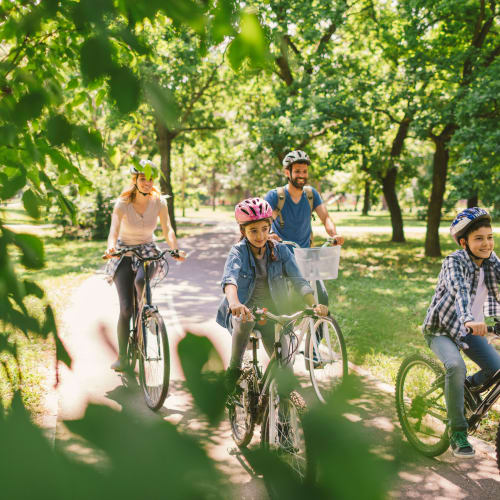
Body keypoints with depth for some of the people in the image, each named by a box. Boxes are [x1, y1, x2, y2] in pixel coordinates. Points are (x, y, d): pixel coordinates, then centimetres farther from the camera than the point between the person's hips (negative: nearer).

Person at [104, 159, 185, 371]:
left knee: (140, 280, -35)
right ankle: (122, 356, 3)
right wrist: (111, 248, -47)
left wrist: (175, 249, -32)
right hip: (124, 252, -1)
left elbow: (168, 229, -13)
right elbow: (114, 231, -25)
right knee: (126, 308, -9)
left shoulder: (159, 202, -9)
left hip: (148, 251, 1)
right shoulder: (123, 203, -15)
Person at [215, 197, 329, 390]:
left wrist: (314, 305, -33)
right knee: (245, 319, -37)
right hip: (244, 309, -2)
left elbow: (298, 280, -14)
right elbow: (229, 279, -32)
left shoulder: (280, 250, -4)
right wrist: (234, 303, -54)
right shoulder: (238, 251, -12)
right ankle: (234, 369, -16)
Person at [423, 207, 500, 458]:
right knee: (456, 366, -31)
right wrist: (469, 320, -59)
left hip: (471, 330, 6)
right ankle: (457, 432, -16)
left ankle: (466, 386, 22)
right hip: (442, 329, -6)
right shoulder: (455, 263, -23)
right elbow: (459, 291, -40)